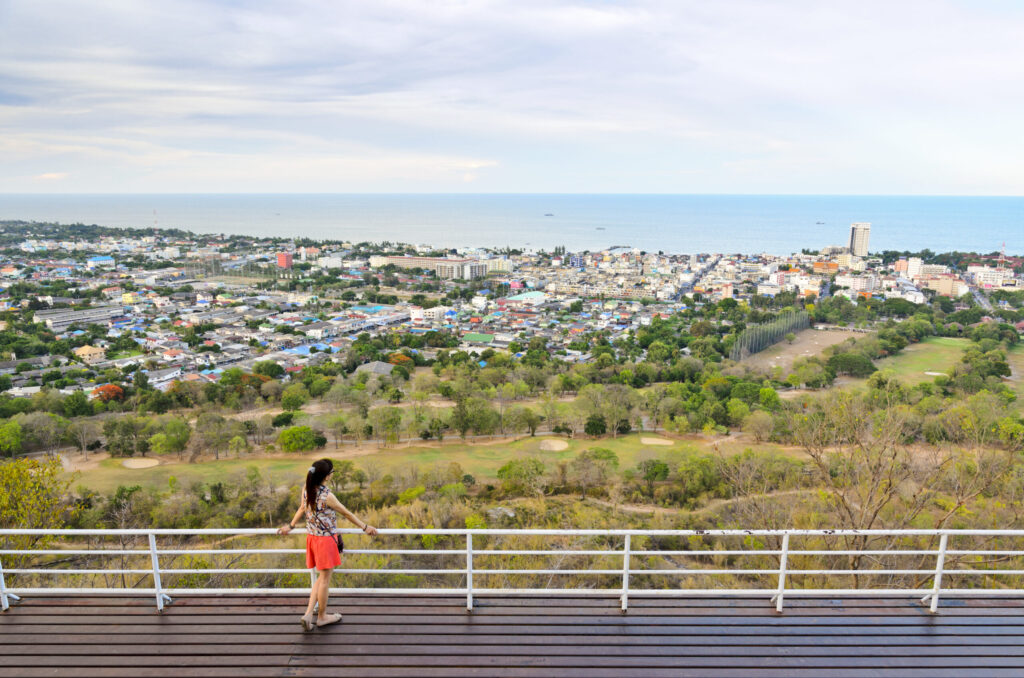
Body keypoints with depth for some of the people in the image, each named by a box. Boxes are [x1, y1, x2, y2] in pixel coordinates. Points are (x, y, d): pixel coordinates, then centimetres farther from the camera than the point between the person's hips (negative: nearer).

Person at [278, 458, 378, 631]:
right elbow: (347, 514, -13)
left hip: (312, 537, 7)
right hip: (327, 539, -7)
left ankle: (308, 614, 14)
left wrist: (290, 526, 28)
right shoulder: (327, 496, -24)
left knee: (321, 578, 20)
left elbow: (302, 508, 12)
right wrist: (365, 527, -1)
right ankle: (322, 616, 24)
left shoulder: (306, 489, -4)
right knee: (325, 579, 9)